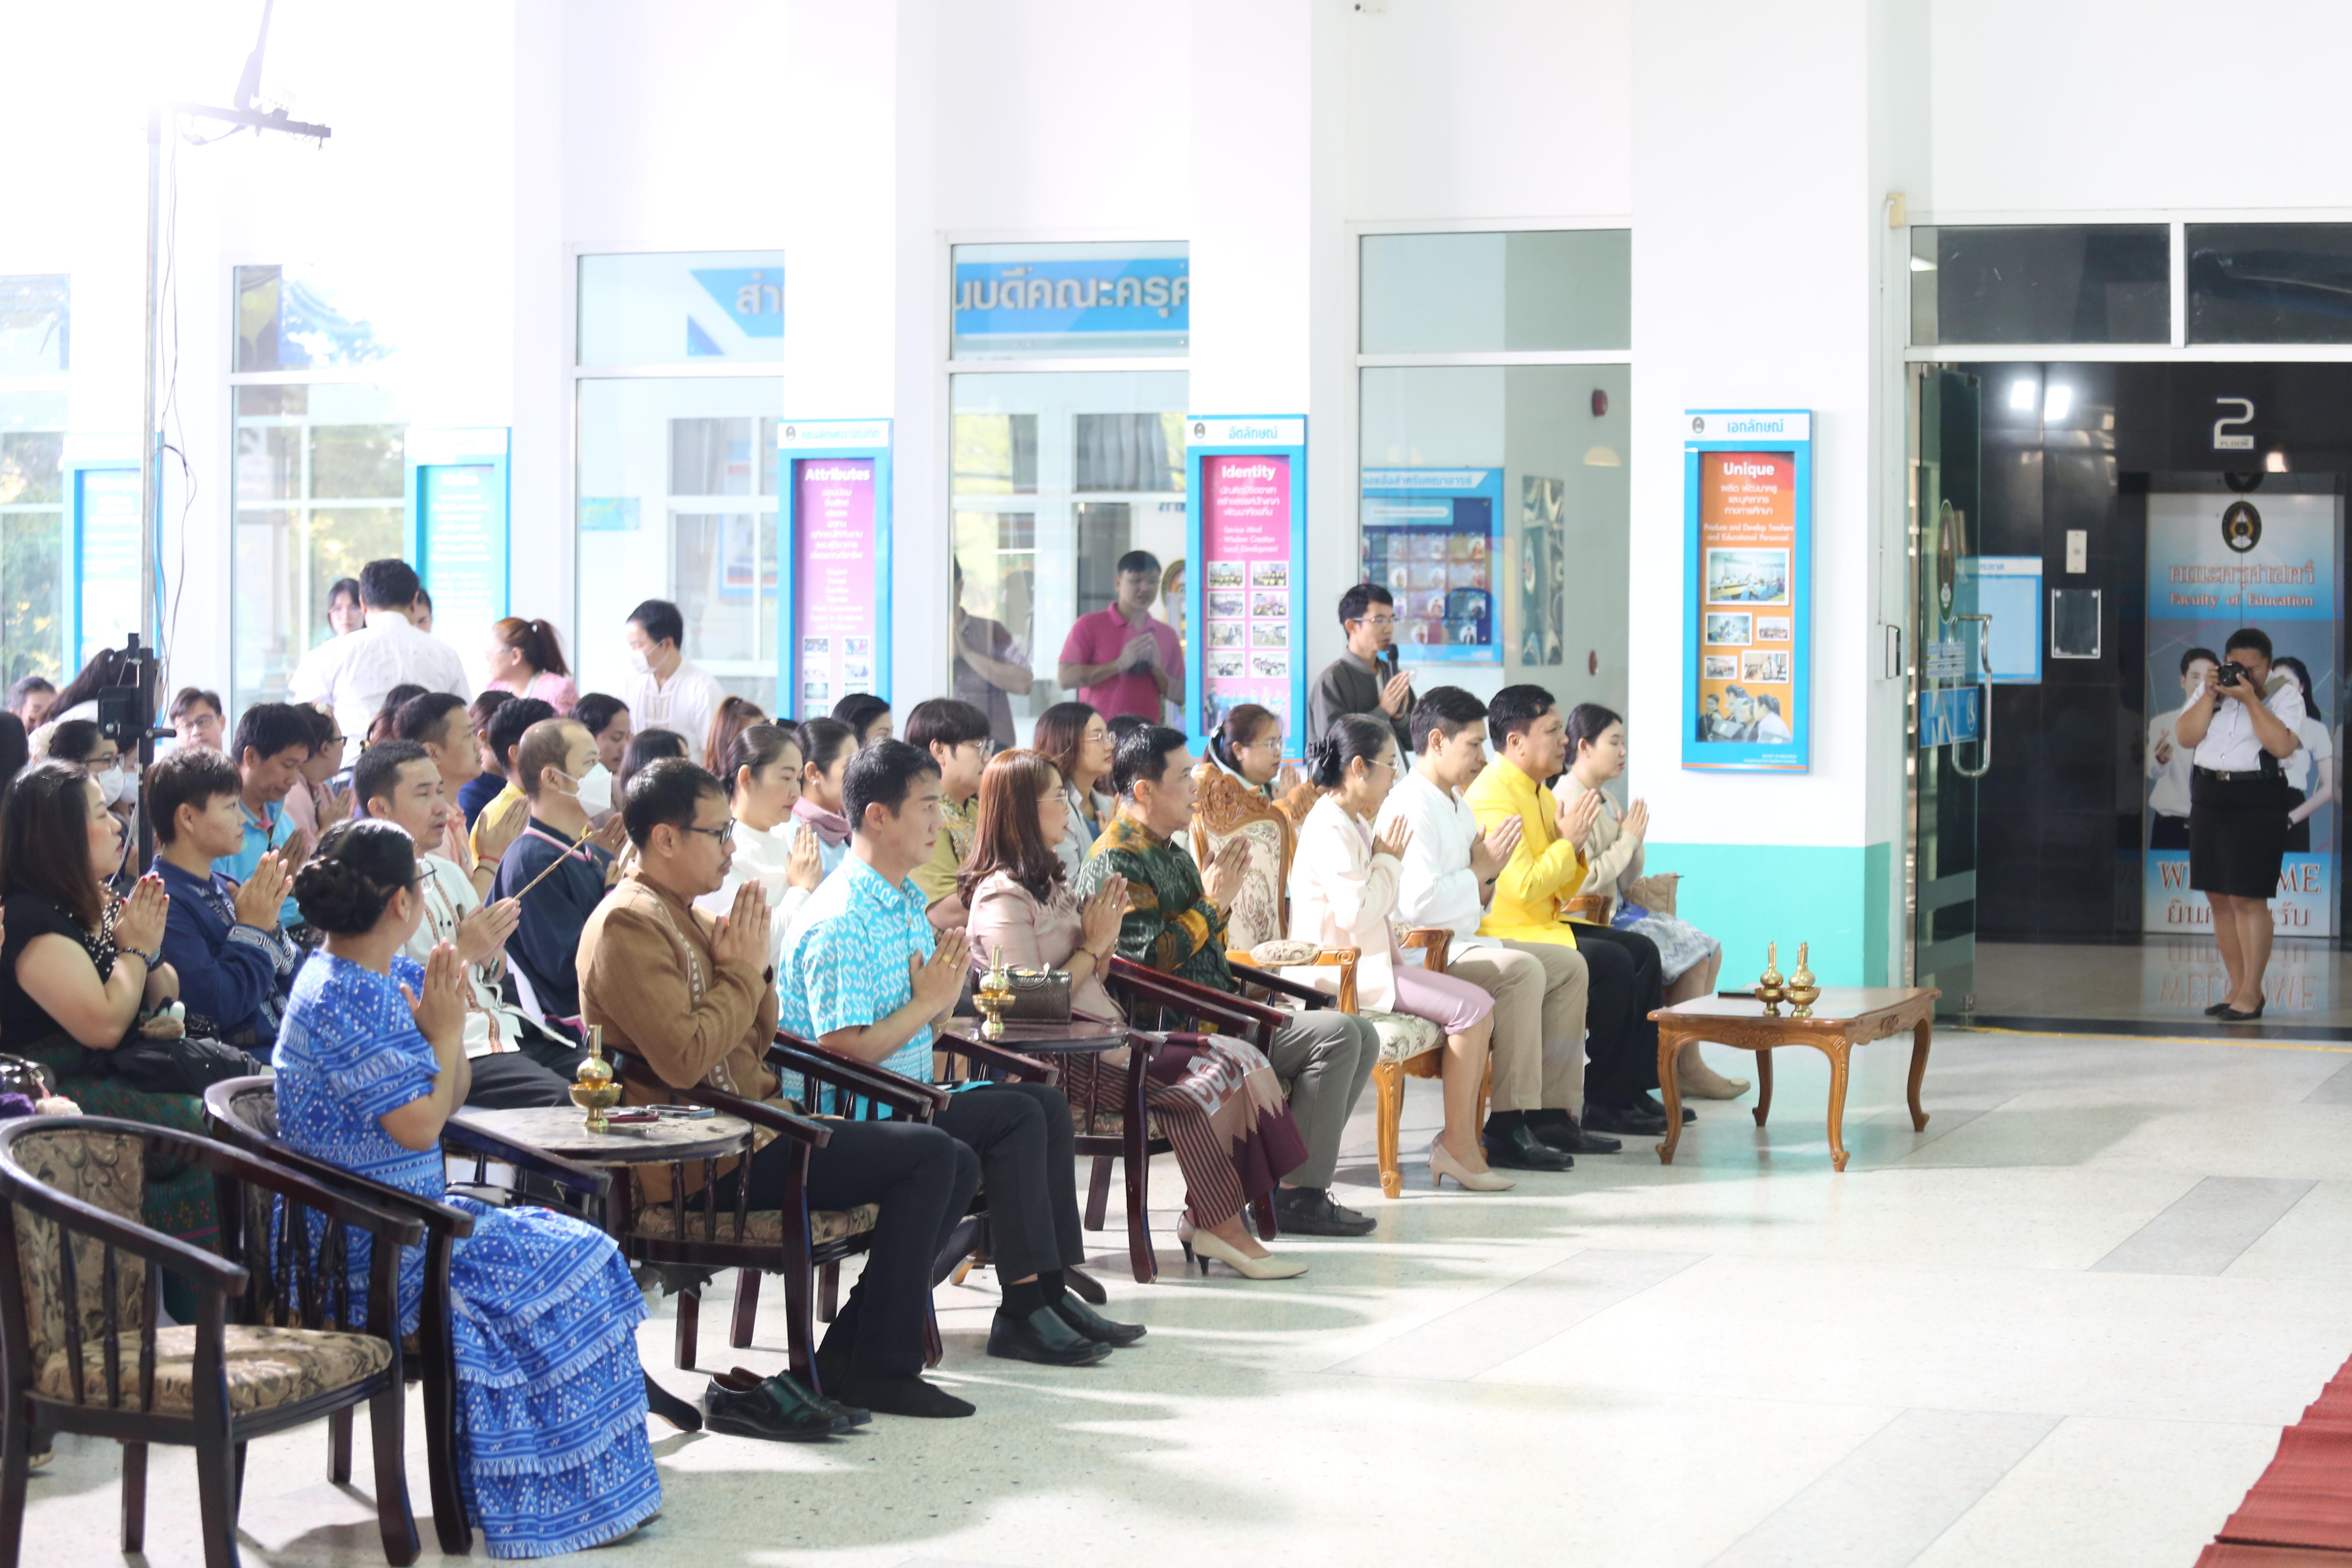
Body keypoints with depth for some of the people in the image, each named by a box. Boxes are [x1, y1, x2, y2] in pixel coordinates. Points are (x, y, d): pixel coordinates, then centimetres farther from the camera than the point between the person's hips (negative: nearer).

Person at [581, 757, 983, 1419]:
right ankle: (881, 1367, -12)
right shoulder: (629, 923, -13)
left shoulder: (684, 915, 18)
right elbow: (684, 1059, -25)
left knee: (953, 1166, 5)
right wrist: (742, 972, -12)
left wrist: (755, 968, 2)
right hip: (709, 1162, -10)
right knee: (930, 1154, -17)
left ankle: (850, 1354, 3)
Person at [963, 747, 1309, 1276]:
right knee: (1196, 1083, -23)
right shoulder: (1001, 896, -9)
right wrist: (1093, 945, -7)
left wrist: (1107, 935, 3)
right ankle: (1220, 1227, -13)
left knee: (1242, 1062, -8)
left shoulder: (1049, 881, 21)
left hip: (1104, 1038, 9)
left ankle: (1206, 1219, -12)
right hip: (1060, 1060, -9)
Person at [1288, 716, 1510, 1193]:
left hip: (1368, 962, 11)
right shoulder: (1329, 830, -15)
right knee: (1473, 1008, -19)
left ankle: (1462, 1139, -3)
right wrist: (1388, 861, -10)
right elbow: (1357, 911, -24)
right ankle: (1457, 1145, -13)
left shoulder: (1355, 824, 19)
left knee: (1481, 1006, 1)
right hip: (1342, 972, -11)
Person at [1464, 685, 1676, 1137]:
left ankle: (1636, 1090, 4)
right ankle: (1602, 1103, -13)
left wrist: (1577, 846, -1)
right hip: (1505, 935, -11)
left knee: (1641, 951, 4)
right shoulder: (1493, 798, -17)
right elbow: (1524, 888, -26)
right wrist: (1569, 841, -14)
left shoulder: (1536, 792, 15)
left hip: (1544, 926, 11)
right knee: (1612, 963, -23)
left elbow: (1562, 890, 17)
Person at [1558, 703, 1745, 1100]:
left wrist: (1635, 839, 0)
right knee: (1691, 955, -15)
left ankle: (1687, 1063, 4)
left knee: (1710, 950, 4)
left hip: (1617, 910, 10)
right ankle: (1686, 1068, -7)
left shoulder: (1605, 801, 15)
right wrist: (1628, 840, -13)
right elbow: (1586, 880, -24)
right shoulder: (1570, 801, -16)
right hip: (1592, 920, -10)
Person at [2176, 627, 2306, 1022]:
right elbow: (2186, 737, 2)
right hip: (2209, 797, 6)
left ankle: (2251, 994, -3)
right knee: (2219, 898, 8)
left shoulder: (2285, 694, -4)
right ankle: (2237, 988, 16)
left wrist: (2250, 699, -18)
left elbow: (2283, 745, -17)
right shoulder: (2209, 689, 11)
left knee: (2248, 899, -8)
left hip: (2258, 801, -6)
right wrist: (2211, 695, -8)